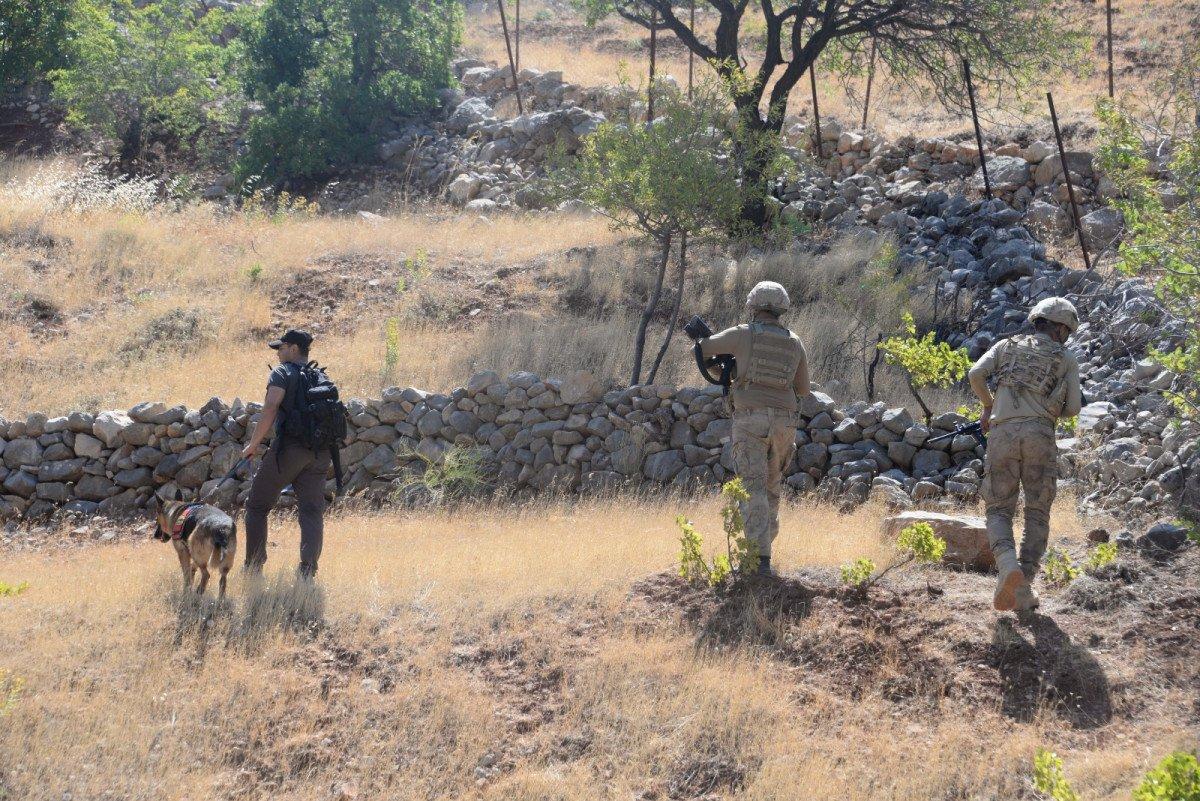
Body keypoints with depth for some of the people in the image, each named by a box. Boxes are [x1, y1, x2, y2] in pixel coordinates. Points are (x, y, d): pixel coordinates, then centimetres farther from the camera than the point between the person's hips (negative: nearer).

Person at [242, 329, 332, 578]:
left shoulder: (282, 373, -2)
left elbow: (270, 409, -15)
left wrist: (253, 444, -10)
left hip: (288, 448, -5)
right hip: (319, 453, 5)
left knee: (257, 506, 8)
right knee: (312, 511, 3)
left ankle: (253, 567, 7)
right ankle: (308, 570, -10)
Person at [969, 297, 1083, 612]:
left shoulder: (1006, 346, 20)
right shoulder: (1066, 359, 17)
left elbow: (976, 374, 4)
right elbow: (1072, 408, 9)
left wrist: (987, 404, 21)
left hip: (1003, 433, 1)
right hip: (1039, 434, -1)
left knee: (999, 511, 6)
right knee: (1037, 514, 9)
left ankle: (1008, 566, -23)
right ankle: (1023, 589, -2)